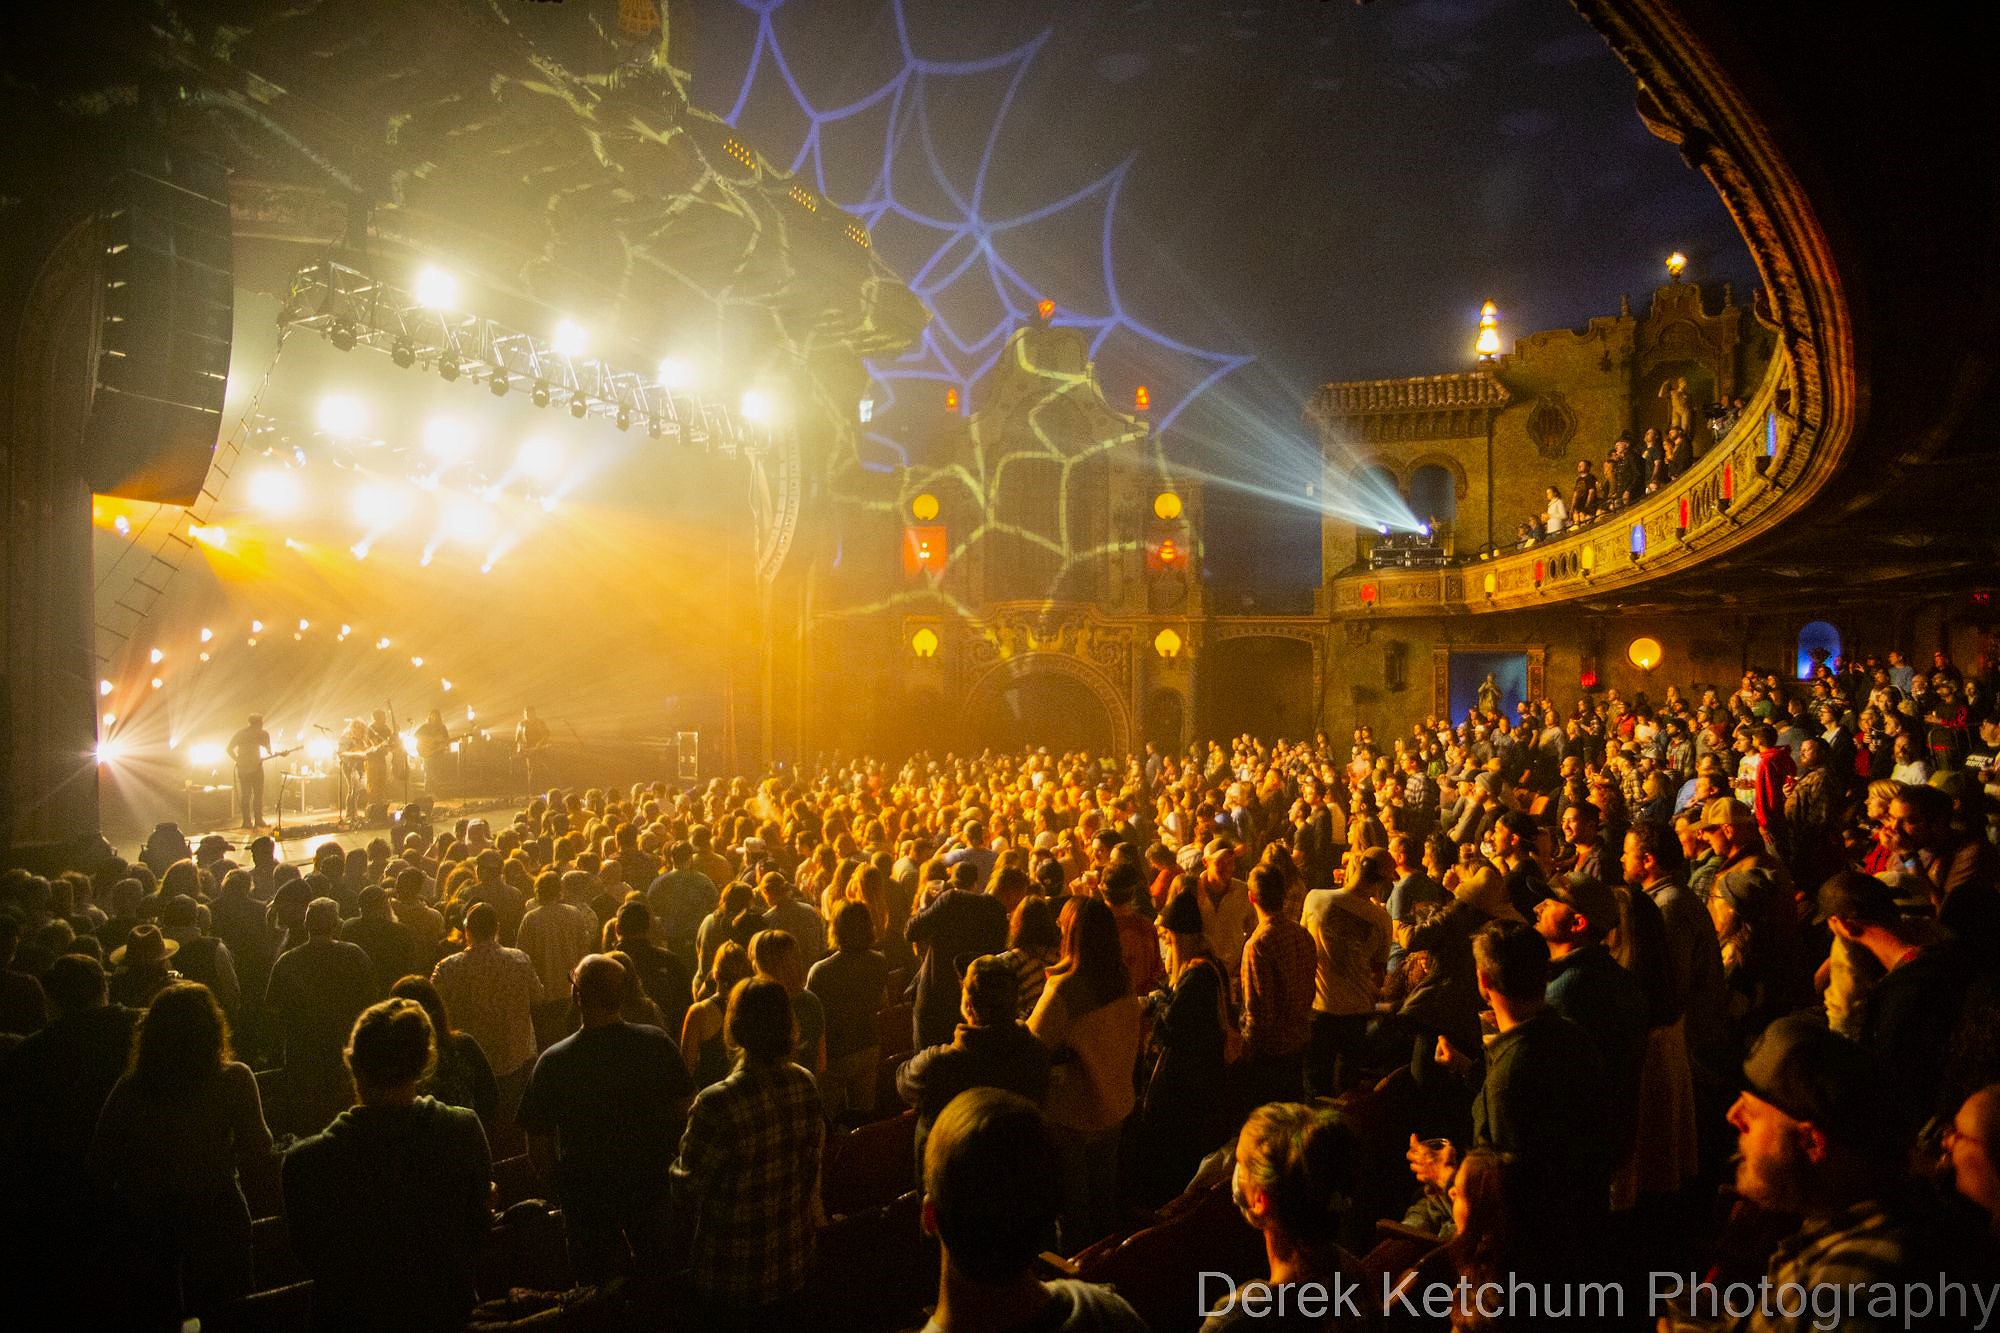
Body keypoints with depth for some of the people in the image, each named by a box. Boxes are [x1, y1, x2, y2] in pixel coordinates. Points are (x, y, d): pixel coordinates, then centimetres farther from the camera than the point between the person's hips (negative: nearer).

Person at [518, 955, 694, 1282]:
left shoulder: (553, 1062, -21)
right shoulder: (657, 1043, -15)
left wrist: (562, 1182, 6)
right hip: (652, 1181, 2)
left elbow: (539, 1151, -13)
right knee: (660, 1276, 24)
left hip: (587, 1193, -2)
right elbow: (682, 1114, -5)